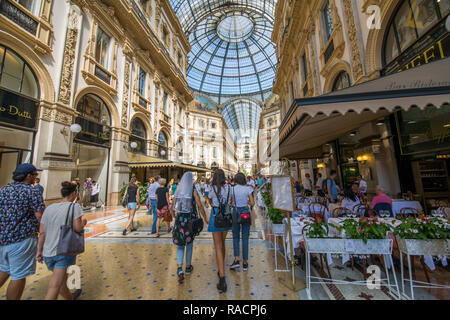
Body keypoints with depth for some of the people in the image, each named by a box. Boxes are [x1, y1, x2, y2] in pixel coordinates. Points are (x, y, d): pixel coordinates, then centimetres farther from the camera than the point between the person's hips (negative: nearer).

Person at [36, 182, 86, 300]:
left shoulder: (49, 208, 5)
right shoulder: (74, 206, -11)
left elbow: (42, 232, 5)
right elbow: (78, 228, -15)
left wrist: (39, 251, 13)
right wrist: (83, 223, 5)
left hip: (48, 253, 7)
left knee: (62, 279, 26)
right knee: (54, 289, -2)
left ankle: (70, 297, 49)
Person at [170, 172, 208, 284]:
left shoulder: (178, 191, 3)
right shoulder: (193, 191, -9)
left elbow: (171, 208, 8)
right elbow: (200, 206, -14)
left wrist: (175, 217, 21)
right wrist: (205, 219, -5)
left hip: (180, 219, 3)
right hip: (191, 219, -2)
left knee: (180, 245, 12)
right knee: (189, 244, 16)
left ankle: (180, 269, -2)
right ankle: (188, 267, 31)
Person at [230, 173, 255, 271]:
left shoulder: (233, 188, -5)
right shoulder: (248, 189, -6)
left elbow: (231, 202, -8)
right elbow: (252, 203, -8)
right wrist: (247, 201, 9)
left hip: (236, 213, 0)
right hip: (246, 213, 0)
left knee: (235, 236, 17)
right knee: (245, 237, 11)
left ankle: (236, 259, 9)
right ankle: (245, 262, 19)